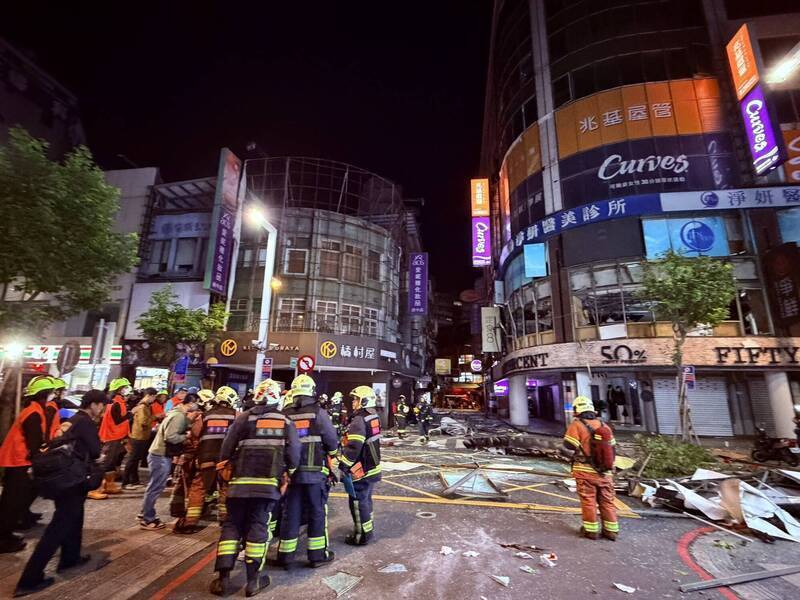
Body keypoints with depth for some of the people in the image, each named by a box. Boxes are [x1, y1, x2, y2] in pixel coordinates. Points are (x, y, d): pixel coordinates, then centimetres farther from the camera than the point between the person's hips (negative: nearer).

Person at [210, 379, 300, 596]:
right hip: (268, 483, 0)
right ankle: (253, 580, 15)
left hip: (240, 482, 0)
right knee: (258, 527, 9)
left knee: (231, 526, 14)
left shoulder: (243, 418, 2)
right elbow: (293, 454, -1)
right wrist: (288, 476, 15)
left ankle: (223, 577, 13)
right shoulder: (286, 422, 3)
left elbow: (227, 449, 3)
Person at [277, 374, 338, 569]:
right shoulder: (318, 413, -10)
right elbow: (332, 441, -8)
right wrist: (333, 453, 13)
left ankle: (286, 555, 23)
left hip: (291, 472, 4)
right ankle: (318, 554, 19)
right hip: (315, 472, -3)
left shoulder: (284, 414, 1)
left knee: (290, 514, 14)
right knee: (317, 513, 10)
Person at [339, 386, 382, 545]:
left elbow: (353, 448, -28)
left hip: (360, 470, -9)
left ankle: (362, 536, 17)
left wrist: (343, 465, -20)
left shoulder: (359, 420, -23)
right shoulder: (374, 417, 6)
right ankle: (368, 528, 38)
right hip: (372, 467, 9)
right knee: (366, 499, 23)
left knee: (358, 502, 6)